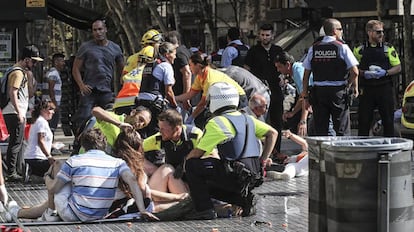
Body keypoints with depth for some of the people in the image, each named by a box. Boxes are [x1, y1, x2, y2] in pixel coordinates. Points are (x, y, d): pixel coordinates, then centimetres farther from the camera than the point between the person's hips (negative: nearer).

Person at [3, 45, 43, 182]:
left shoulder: (21, 71, 21)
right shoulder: (18, 73, -12)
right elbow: (12, 93, -21)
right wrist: (19, 112, -23)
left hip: (18, 114, 11)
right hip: (14, 114, -11)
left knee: (16, 143, 13)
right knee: (16, 143, -9)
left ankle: (12, 172, 17)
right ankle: (11, 173, -9)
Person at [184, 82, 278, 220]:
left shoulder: (216, 123, -8)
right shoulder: (247, 119, 14)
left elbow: (197, 153, -6)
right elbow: (273, 133, 19)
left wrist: (186, 160, 15)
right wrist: (263, 159, 17)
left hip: (234, 176, -8)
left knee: (192, 165, 0)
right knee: (209, 186, 27)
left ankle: (204, 210, -4)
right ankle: (244, 198, 9)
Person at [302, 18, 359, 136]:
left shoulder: (313, 48, 6)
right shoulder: (342, 47, -4)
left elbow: (306, 74, 6)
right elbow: (354, 72, -9)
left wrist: (305, 96, 11)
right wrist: (355, 87, 9)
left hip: (318, 91, 3)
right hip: (338, 91, -3)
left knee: (320, 131, 5)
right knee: (342, 130, 1)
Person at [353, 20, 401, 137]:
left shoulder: (388, 48, 8)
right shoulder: (360, 49, 7)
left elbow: (398, 67, 8)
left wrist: (385, 72, -10)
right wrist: (364, 73, -12)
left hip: (385, 89, 0)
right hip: (366, 90, 0)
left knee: (388, 121, 3)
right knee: (363, 122, 0)